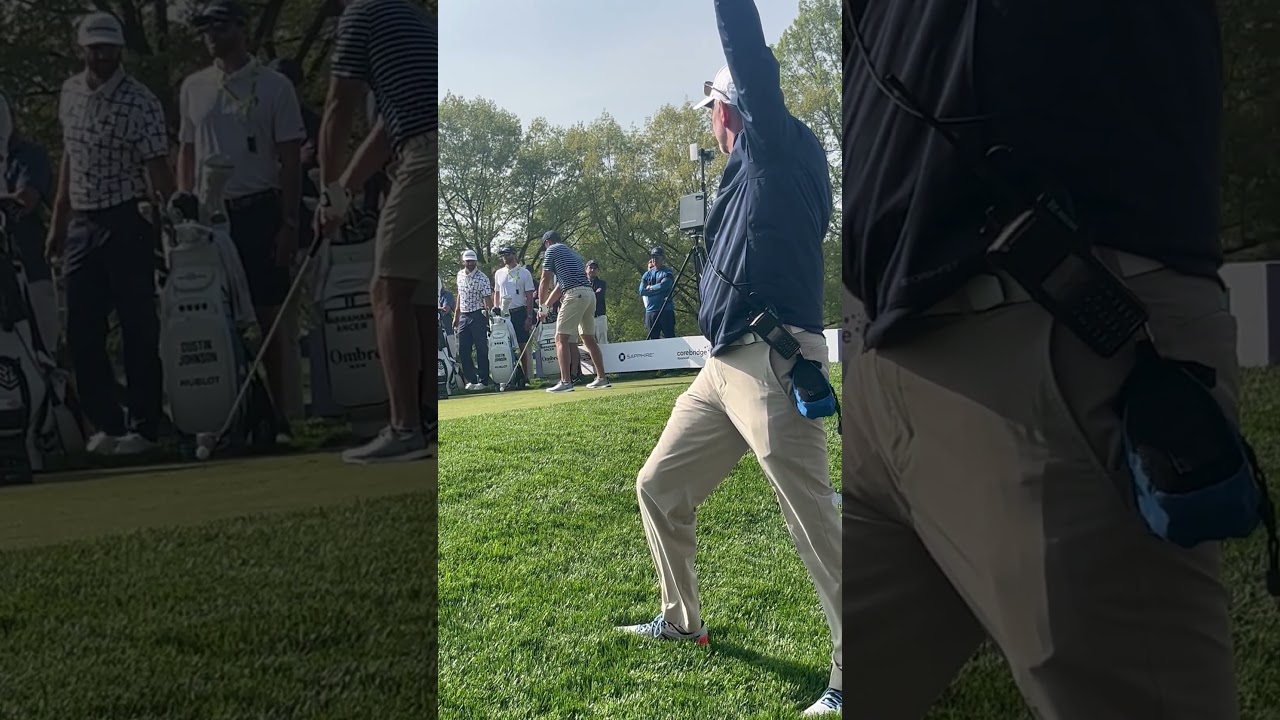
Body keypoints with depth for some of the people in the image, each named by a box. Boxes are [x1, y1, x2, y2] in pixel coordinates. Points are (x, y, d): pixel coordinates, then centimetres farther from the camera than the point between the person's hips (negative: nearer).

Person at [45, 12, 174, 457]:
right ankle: (107, 424, 18)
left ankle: (144, 427, 9)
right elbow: (69, 158, 19)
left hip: (126, 223, -7)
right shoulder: (70, 93, 12)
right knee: (81, 332, 7)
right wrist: (58, 223, 18)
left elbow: (158, 170, -12)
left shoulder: (140, 102, -9)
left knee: (138, 329, 0)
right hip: (81, 224, 7)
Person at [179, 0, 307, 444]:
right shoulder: (193, 87, 13)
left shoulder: (273, 86, 1)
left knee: (269, 317, -2)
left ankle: (278, 417, 5)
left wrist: (289, 223, -8)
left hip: (259, 211, -4)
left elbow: (291, 160, -1)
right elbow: (186, 153, 18)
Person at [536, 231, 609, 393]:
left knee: (561, 338, -6)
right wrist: (547, 304, 33)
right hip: (590, 294, 8)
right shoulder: (572, 253, 30)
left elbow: (545, 280, 4)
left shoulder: (551, 250, 7)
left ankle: (566, 381, -14)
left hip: (575, 294, -8)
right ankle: (602, 378, 17)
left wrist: (541, 305, 13)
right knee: (589, 338, 16)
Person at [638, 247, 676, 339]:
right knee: (653, 338, 5)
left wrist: (650, 288, 1)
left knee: (669, 336, -7)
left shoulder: (668, 272, 4)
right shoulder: (647, 274, 15)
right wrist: (657, 289, -6)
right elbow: (641, 291, 2)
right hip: (650, 310, 4)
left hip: (666, 310, -4)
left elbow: (663, 286, -14)